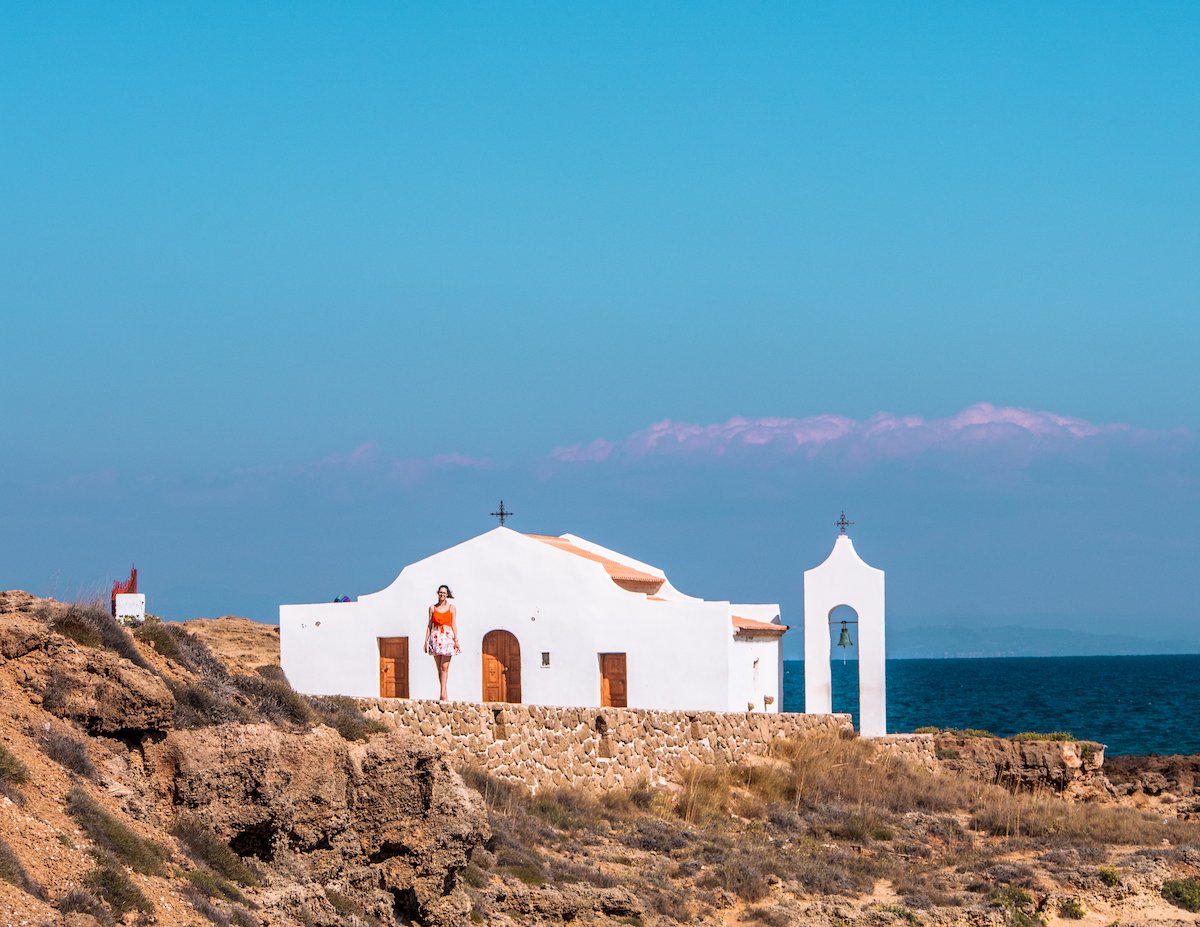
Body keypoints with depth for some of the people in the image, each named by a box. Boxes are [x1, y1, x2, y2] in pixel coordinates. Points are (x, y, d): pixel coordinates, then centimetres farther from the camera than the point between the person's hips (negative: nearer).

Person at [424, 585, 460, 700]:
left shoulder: (451, 607, 8)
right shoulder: (432, 608, 10)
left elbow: (454, 624, 5)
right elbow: (429, 625, 10)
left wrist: (456, 640, -2)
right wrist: (426, 640, 6)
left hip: (448, 637, -2)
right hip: (436, 637, 2)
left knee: (444, 667, -11)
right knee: (439, 668, 2)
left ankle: (442, 694, -18)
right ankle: (444, 694, 8)